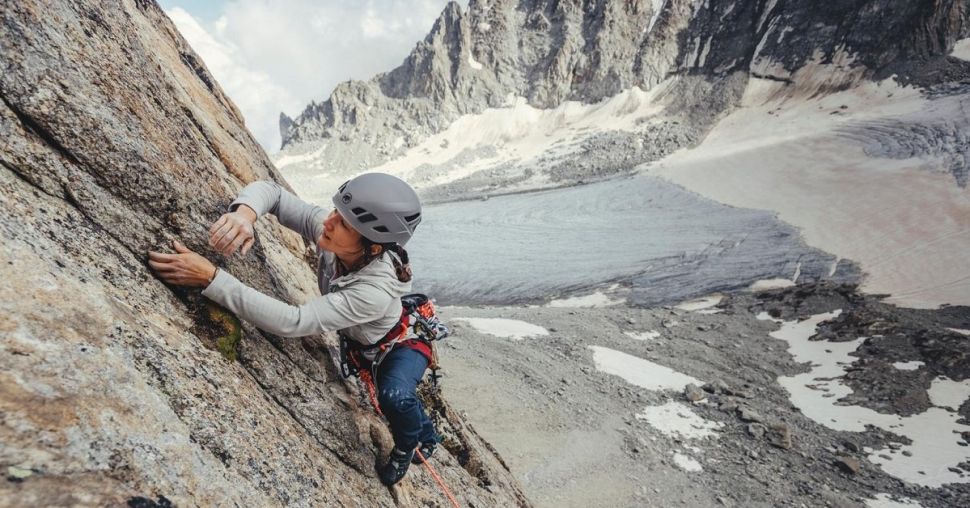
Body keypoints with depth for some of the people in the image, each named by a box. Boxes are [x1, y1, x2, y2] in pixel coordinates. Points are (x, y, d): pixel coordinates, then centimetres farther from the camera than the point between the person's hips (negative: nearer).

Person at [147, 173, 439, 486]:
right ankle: (427, 437, 57)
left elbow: (293, 322, -52)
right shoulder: (327, 228, -31)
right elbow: (270, 191, -22)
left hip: (406, 339, -6)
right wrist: (244, 211, -46)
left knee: (394, 396, -34)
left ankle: (410, 444, 1)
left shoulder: (375, 291, -48)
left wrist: (210, 278, -55)